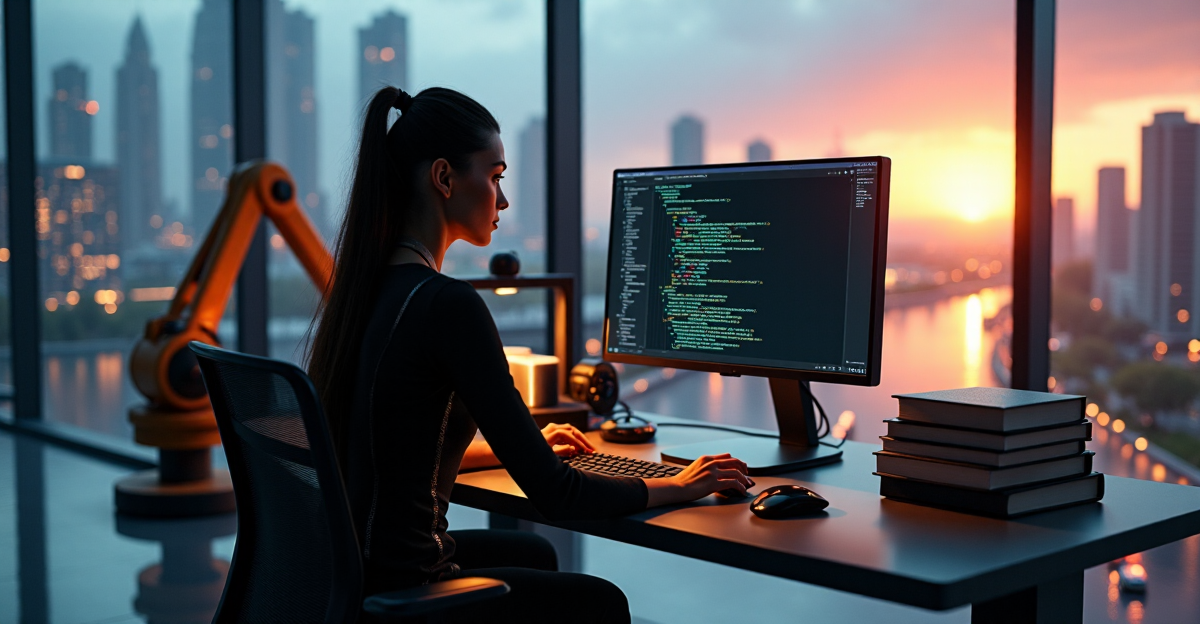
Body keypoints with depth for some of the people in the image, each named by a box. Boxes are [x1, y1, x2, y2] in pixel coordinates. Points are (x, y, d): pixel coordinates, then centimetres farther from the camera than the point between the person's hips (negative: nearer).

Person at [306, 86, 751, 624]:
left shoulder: (365, 287, 4)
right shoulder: (448, 305, -23)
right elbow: (555, 497, -21)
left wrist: (521, 446, 26)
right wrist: (676, 486, -6)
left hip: (346, 570, 8)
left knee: (534, 554, 31)